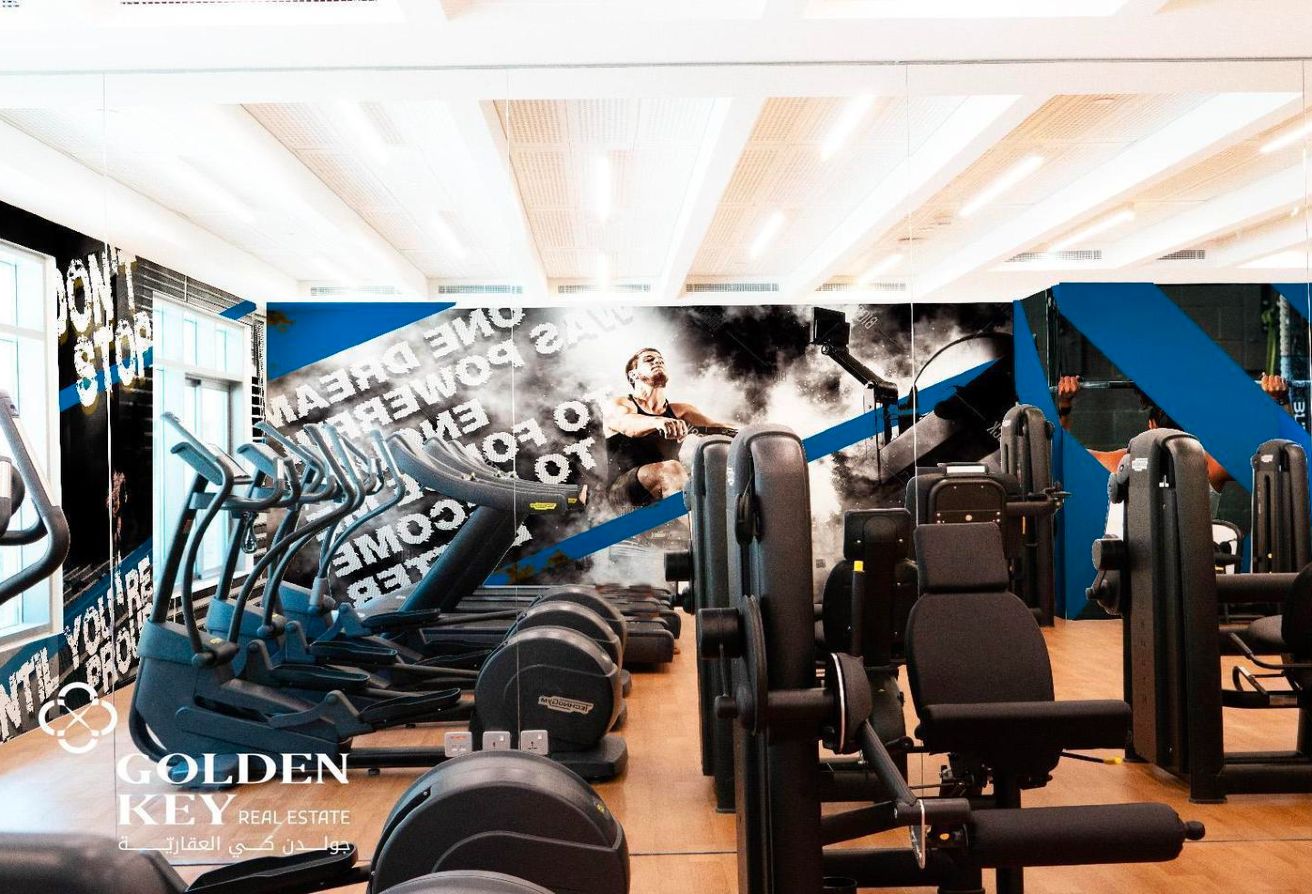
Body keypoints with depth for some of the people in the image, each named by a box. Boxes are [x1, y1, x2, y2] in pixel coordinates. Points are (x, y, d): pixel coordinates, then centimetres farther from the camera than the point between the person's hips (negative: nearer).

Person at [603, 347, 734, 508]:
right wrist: (658, 422, -42)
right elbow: (627, 424, -20)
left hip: (668, 496, 4)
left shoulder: (680, 411, 19)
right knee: (672, 469, -33)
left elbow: (716, 427, 3)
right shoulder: (618, 406, 5)